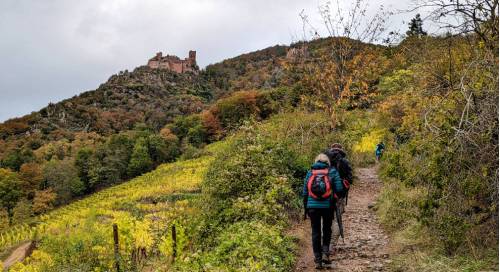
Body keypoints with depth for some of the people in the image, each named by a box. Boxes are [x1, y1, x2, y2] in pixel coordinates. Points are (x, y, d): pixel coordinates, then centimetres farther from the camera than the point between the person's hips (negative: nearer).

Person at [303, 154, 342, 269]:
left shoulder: (310, 172, 8)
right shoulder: (332, 171, 2)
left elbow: (305, 192, 8)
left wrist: (306, 208, 15)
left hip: (312, 206, 1)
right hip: (327, 206, -1)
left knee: (315, 232, 9)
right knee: (327, 230, 18)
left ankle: (318, 260, 10)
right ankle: (325, 253, 3)